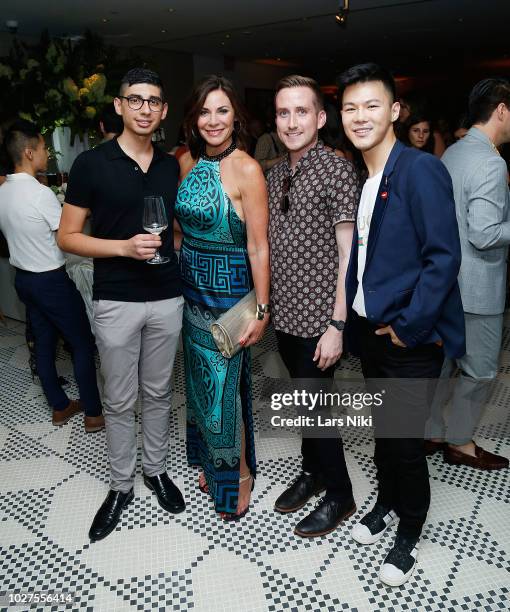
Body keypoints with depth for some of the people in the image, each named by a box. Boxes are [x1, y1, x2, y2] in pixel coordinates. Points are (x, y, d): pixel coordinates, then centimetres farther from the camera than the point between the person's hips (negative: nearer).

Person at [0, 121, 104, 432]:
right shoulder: (40, 193, -21)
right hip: (51, 280, -8)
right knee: (83, 344, 3)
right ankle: (93, 414, 12)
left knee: (44, 344, 15)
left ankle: (60, 407, 28)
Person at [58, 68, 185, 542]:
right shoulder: (91, 164, -5)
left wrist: (172, 256, 4)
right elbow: (67, 237, -5)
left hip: (167, 299, 3)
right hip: (116, 302, -3)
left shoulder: (170, 166, 7)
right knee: (119, 401, 10)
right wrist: (124, 247, -19)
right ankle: (121, 485, 29)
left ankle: (156, 470, 36)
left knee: (158, 393, 16)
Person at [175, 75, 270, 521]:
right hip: (191, 285, 6)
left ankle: (238, 474, 28)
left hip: (228, 288, -6)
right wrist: (182, 266, 7)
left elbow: (258, 247, -15)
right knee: (200, 381, 17)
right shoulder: (187, 162, 4)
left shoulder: (246, 170, -14)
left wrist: (261, 310, -16)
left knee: (224, 387, 4)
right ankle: (211, 462, 40)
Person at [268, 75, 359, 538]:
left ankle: (339, 495, 25)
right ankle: (312, 471, 40)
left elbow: (349, 253, -15)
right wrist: (264, 304, 9)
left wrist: (337, 325, -18)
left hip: (318, 319, -6)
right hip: (285, 314, 6)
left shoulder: (337, 170, -11)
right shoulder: (275, 175, 9)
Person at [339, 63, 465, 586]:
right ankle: (386, 503, 45)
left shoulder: (421, 170, -14)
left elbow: (444, 255, -18)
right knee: (382, 428, 21)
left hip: (410, 338, -6)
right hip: (370, 330, 7)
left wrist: (408, 326, -18)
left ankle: (408, 534, 31)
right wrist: (348, 315, 6)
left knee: (405, 440, 5)